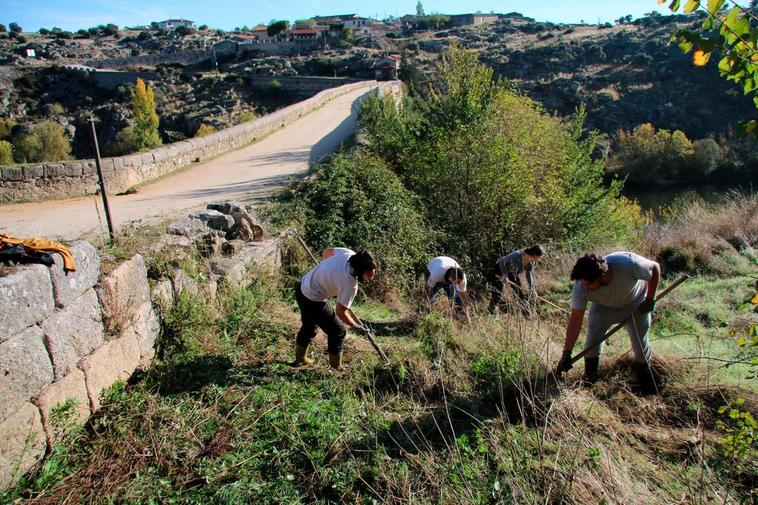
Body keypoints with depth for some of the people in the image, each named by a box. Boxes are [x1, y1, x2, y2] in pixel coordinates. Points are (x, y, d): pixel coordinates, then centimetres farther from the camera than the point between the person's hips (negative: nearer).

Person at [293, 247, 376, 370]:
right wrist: (356, 326, -3)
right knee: (337, 331, 6)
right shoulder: (350, 285, -30)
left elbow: (327, 251, 7)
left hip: (302, 287, 9)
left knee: (308, 326, 30)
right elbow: (340, 312, -20)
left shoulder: (349, 253, -13)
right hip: (313, 300, -9)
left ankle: (300, 359, 50)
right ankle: (336, 368, 21)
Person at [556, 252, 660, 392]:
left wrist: (650, 299, -20)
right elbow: (575, 320, -29)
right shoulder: (581, 287, -35)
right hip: (604, 306, 1)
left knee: (641, 344, 5)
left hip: (636, 305, -1)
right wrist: (567, 353, -30)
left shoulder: (627, 263, -43)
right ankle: (589, 379, 17)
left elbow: (655, 268, -20)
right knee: (592, 344, -6)